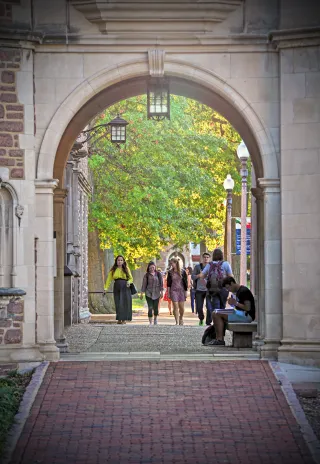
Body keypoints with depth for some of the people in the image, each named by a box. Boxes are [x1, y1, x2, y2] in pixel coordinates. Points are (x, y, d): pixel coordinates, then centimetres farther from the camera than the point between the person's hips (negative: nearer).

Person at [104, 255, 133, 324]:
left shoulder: (126, 269, 8)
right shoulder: (113, 270, 7)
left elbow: (131, 278, 13)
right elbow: (109, 279, 2)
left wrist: (129, 282, -10)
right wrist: (106, 288, -9)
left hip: (125, 288, 0)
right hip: (117, 287, 0)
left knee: (125, 303, -5)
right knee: (118, 304, -2)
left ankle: (124, 319, -1)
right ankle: (119, 319, 4)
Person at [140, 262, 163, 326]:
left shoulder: (158, 274, 3)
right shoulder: (146, 275, 1)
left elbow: (161, 283, 5)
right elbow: (144, 284, 2)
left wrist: (161, 292, 0)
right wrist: (141, 293, 1)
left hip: (156, 293, 1)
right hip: (149, 293, -1)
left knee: (156, 307, 4)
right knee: (150, 308, -8)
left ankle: (155, 318, 33)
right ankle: (150, 322, -3)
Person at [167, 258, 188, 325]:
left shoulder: (183, 272, 0)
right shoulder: (170, 272, 4)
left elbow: (185, 282, 4)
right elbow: (168, 283, 5)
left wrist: (186, 291, 2)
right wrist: (168, 292, 1)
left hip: (181, 290, 0)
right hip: (173, 290, 0)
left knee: (181, 307, 2)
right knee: (175, 307, -7)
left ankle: (181, 319, 29)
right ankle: (177, 322, -5)